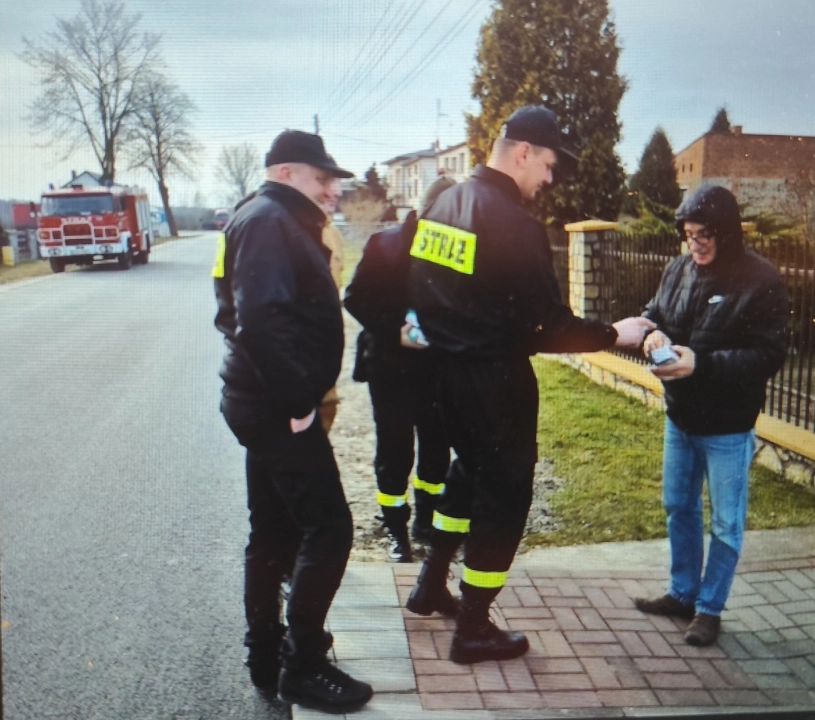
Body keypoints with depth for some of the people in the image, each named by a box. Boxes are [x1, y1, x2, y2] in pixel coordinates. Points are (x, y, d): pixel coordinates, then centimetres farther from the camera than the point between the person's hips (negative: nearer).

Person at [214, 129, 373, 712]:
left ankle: (266, 653, 29)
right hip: (278, 407, -11)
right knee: (328, 528, -6)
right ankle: (303, 668, 5)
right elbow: (262, 320, -28)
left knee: (273, 529, 17)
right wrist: (296, 401, -23)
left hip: (265, 404, 11)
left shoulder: (274, 220, 18)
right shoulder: (268, 221, -15)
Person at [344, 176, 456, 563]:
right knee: (394, 452, 5)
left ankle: (426, 520, 32)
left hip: (439, 367, 3)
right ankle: (397, 531, 20)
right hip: (391, 365, -3)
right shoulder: (386, 243, -8)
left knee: (437, 447, 13)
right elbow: (355, 298, -8)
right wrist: (394, 331, -20)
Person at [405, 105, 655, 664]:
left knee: (472, 466, 28)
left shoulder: (443, 206, 5)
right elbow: (550, 328, -20)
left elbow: (420, 290, 11)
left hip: (446, 370, 8)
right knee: (505, 493, 6)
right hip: (496, 381, -8)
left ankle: (432, 586, 36)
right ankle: (474, 630, 16)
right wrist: (614, 334, -6)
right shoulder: (517, 225, -20)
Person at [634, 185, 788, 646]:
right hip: (680, 415, 6)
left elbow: (769, 356, -19)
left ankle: (710, 608, 24)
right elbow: (655, 314, 12)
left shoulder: (761, 281, -17)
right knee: (679, 507, 19)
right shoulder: (679, 270, -1)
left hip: (728, 425, -6)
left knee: (726, 522, 8)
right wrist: (655, 335, -12)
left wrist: (701, 363, -29)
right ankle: (683, 594, 36)